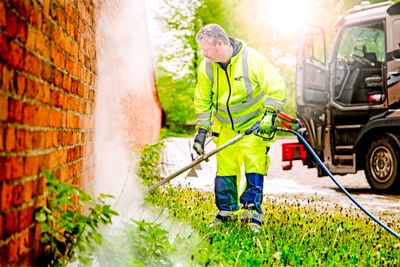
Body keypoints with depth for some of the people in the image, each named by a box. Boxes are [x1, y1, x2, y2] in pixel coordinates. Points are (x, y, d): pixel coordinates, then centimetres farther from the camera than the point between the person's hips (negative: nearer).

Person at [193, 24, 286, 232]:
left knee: (254, 168, -9)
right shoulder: (206, 67, -8)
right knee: (225, 170, 4)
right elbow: (203, 101, 3)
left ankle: (253, 214, -2)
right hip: (226, 128, 4)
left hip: (255, 125, -3)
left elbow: (276, 88, -15)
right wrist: (201, 131, -1)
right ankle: (225, 212, 18)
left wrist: (269, 114, -23)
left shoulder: (251, 59, -20)